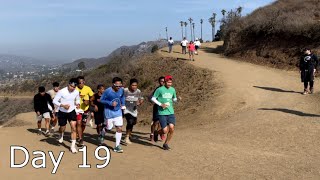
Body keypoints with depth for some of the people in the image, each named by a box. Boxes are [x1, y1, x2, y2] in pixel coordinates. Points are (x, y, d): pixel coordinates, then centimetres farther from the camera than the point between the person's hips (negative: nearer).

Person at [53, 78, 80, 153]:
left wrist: (78, 104, -11)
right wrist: (63, 105, -30)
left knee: (73, 128, -12)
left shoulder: (76, 92, -10)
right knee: (62, 128, 14)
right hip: (62, 112, -1)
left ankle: (73, 146, -6)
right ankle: (61, 135, 53)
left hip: (72, 111, 2)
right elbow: (54, 101, -16)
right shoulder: (61, 91, -22)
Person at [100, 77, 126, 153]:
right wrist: (110, 103, -24)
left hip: (118, 112, 4)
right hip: (109, 112, -3)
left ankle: (117, 146, 5)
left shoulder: (121, 90, -6)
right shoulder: (107, 91, -20)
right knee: (109, 128, 9)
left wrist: (123, 104, 4)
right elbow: (101, 100, -12)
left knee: (119, 128, -4)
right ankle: (102, 135, 45)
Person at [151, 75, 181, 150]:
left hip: (171, 112, 4)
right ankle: (156, 133, 28)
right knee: (165, 131, -8)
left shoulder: (173, 89, 8)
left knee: (172, 128, -7)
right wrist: (161, 104, -13)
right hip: (162, 113, -4)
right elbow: (153, 98, -1)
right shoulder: (160, 89, -6)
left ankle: (166, 144, 15)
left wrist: (178, 99, -3)